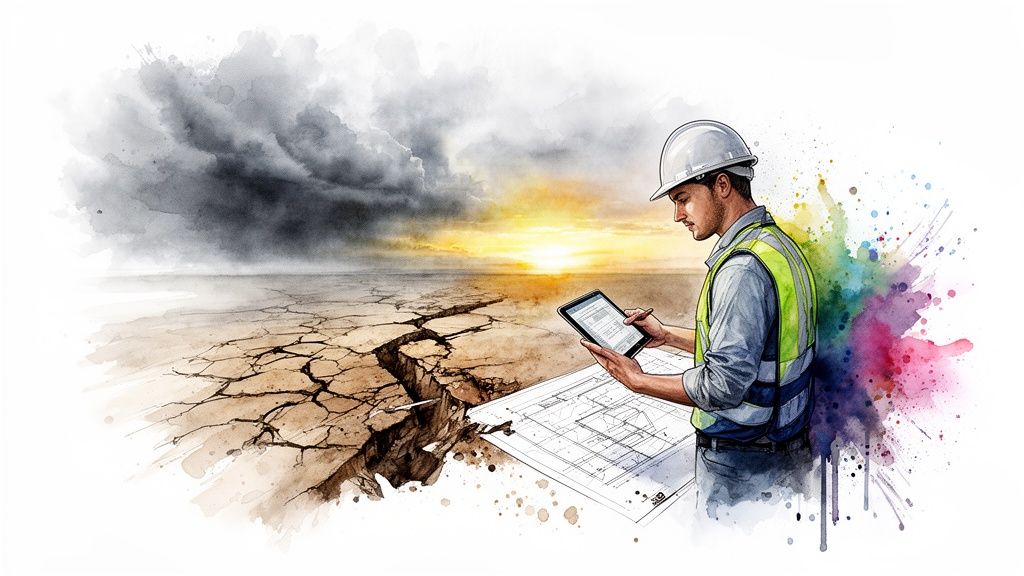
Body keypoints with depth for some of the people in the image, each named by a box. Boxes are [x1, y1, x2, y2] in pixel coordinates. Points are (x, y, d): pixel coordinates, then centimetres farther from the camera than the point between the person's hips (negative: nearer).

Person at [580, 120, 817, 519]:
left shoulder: (742, 268, -27)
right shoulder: (778, 243, 5)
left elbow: (723, 386, -27)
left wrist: (638, 381, -16)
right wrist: (668, 335, 11)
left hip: (741, 466, -9)